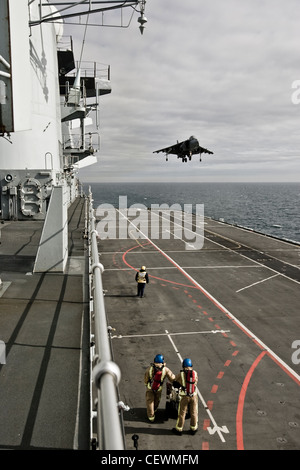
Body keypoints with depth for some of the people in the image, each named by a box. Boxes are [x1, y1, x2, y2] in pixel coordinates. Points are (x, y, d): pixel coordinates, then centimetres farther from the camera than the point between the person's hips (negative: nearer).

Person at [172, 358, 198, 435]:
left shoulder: (180, 374, -11)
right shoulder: (195, 373, -6)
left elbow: (175, 382, 5)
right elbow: (196, 382, 9)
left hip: (184, 397, -2)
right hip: (193, 396, 2)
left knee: (182, 413, 11)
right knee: (193, 413, 17)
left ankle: (179, 429, 24)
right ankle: (193, 429, 30)